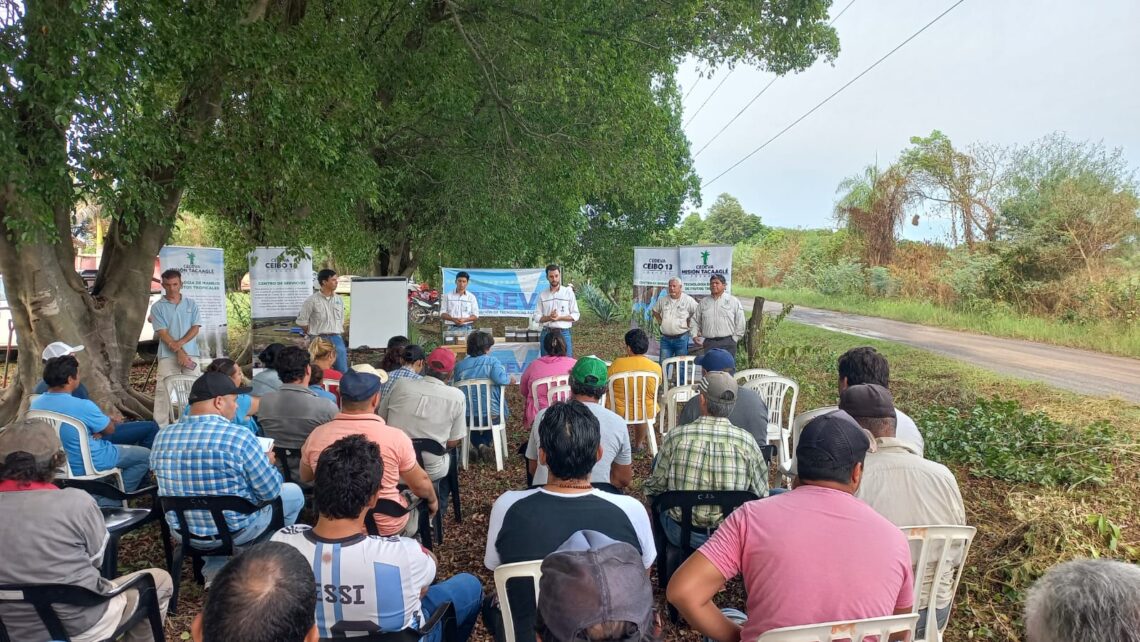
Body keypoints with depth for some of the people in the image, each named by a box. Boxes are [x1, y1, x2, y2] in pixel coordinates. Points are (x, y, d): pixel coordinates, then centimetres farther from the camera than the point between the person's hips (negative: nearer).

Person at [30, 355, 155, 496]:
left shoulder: (35, 404, -7)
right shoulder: (82, 406, -30)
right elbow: (110, 429, -12)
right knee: (145, 455, 9)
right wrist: (114, 420, 10)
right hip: (90, 463, -8)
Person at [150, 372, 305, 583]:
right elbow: (271, 491, -16)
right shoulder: (239, 437, -25)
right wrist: (268, 463, 5)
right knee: (294, 493, 19)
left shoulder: (162, 437, -8)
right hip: (235, 531, -5)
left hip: (182, 533, 5)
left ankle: (215, 570, 22)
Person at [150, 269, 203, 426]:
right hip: (167, 356, -2)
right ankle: (161, 427, 0)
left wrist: (180, 343, -14)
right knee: (163, 391, -4)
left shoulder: (191, 304, 9)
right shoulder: (157, 307, 3)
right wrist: (179, 351, -13)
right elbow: (162, 333, -4)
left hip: (191, 353, 2)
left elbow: (195, 328, 3)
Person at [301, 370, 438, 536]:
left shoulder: (317, 435, -14)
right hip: (389, 528, -3)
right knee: (420, 498, 28)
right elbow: (420, 484, -8)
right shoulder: (395, 437, -23)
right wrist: (433, 500, 13)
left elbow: (305, 477, 6)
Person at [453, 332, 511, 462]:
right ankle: (487, 443, 23)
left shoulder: (460, 365, 1)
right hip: (493, 416, -1)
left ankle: (479, 445, 10)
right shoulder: (493, 362, -8)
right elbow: (500, 378, -26)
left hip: (467, 416, 1)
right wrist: (509, 378, -5)